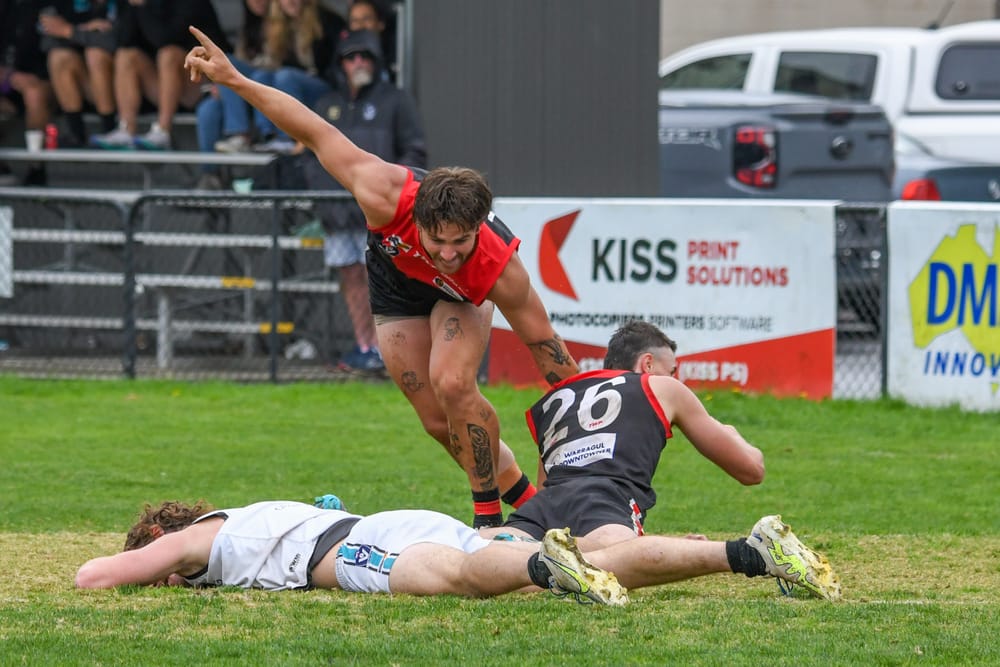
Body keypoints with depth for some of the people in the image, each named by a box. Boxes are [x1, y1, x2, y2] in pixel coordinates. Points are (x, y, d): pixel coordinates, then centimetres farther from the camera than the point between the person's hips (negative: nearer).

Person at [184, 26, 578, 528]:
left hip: (464, 295, -2)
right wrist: (232, 78, -31)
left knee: (453, 384, -26)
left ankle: (488, 515, -10)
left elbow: (544, 345, -28)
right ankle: (521, 494, 20)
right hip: (396, 280, 2)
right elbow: (316, 133, -33)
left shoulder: (501, 270, -42)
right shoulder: (385, 197, -44)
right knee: (438, 421, -1)